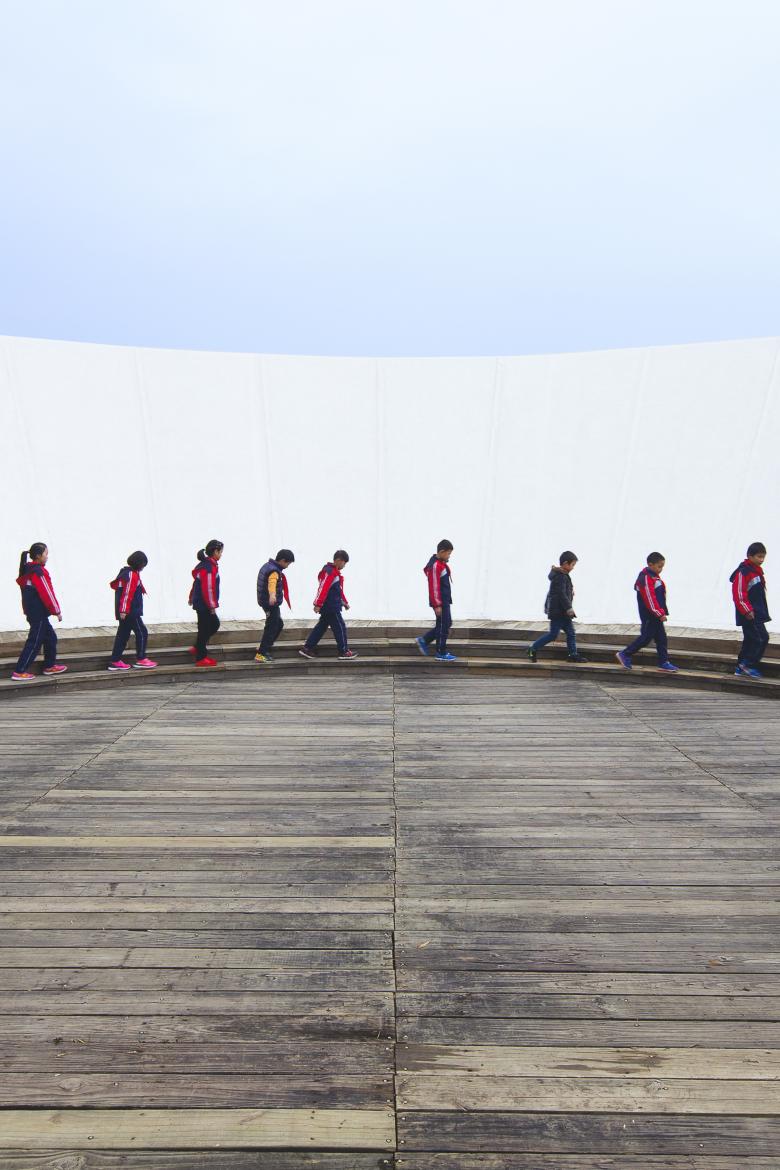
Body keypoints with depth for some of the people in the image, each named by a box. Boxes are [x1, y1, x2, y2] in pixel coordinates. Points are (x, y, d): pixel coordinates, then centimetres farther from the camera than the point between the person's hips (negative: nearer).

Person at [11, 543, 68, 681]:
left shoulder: (27, 570, 11)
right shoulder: (39, 572, -17)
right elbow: (47, 593, -17)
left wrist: (28, 610, 19)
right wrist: (57, 611, -9)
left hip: (33, 611, 9)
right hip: (39, 613, -9)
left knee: (50, 637, 17)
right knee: (35, 642, -3)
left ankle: (50, 666, 25)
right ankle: (20, 672, 1)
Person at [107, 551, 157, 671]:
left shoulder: (126, 572, 16)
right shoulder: (132, 575, -14)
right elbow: (127, 594, -21)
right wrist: (124, 610, -23)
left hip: (125, 611, 10)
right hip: (130, 611, -10)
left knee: (123, 635, 12)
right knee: (142, 633, -3)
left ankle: (115, 662, 16)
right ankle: (140, 660, 1)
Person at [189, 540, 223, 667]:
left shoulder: (205, 564, 11)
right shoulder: (209, 567, -20)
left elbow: (197, 583, 20)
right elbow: (208, 588, -23)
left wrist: (192, 597, 28)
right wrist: (212, 606, -17)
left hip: (199, 603, 10)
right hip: (204, 605, -10)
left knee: (215, 624, 19)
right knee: (204, 629, 0)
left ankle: (198, 648, 25)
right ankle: (201, 658, 10)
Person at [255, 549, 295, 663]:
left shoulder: (268, 566, 12)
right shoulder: (274, 571, -20)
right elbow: (272, 583, -42)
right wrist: (272, 595, -61)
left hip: (266, 602, 10)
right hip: (271, 604, -10)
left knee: (279, 625, 21)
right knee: (271, 628, -4)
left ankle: (264, 647, 29)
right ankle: (260, 654, 0)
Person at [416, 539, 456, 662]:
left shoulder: (441, 563, 12)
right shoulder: (435, 566, -20)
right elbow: (434, 587, -22)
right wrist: (437, 605, -20)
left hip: (445, 600, 10)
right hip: (440, 602, -10)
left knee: (447, 624, 17)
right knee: (443, 627, 0)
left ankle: (423, 640, 22)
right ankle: (441, 654, 12)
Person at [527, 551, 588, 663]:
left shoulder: (563, 575, 12)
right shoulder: (560, 577, -18)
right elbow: (561, 594, -23)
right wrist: (569, 608, -23)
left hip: (563, 611, 10)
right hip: (558, 611, -10)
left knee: (570, 633, 11)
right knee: (553, 634, -4)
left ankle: (573, 655, 18)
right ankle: (533, 648, 7)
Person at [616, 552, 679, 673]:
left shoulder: (655, 576, 12)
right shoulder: (646, 579, -19)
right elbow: (650, 599, -23)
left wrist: (662, 612, 19)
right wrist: (660, 614, -20)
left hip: (655, 614, 10)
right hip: (649, 616, -10)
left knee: (661, 638, 11)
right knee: (646, 637, -2)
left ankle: (664, 663, 17)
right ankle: (624, 655, 8)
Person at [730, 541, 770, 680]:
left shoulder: (757, 570, 14)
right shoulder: (743, 571, -15)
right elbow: (739, 593, -19)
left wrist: (762, 611, 21)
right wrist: (747, 611, -20)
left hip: (757, 613, 10)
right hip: (749, 614, -10)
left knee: (750, 640, 11)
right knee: (762, 638, -10)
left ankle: (741, 667, 18)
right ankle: (748, 665, 1)